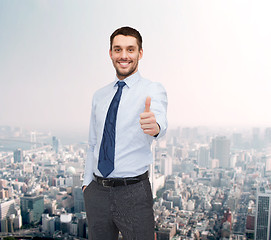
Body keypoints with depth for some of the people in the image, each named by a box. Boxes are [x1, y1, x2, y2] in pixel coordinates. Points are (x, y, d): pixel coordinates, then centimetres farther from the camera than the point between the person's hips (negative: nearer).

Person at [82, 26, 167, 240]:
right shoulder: (99, 96, 10)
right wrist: (87, 182, 10)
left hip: (134, 192, -4)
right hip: (97, 192, 5)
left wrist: (154, 126, -50)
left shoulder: (152, 89, -5)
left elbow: (159, 118, -28)